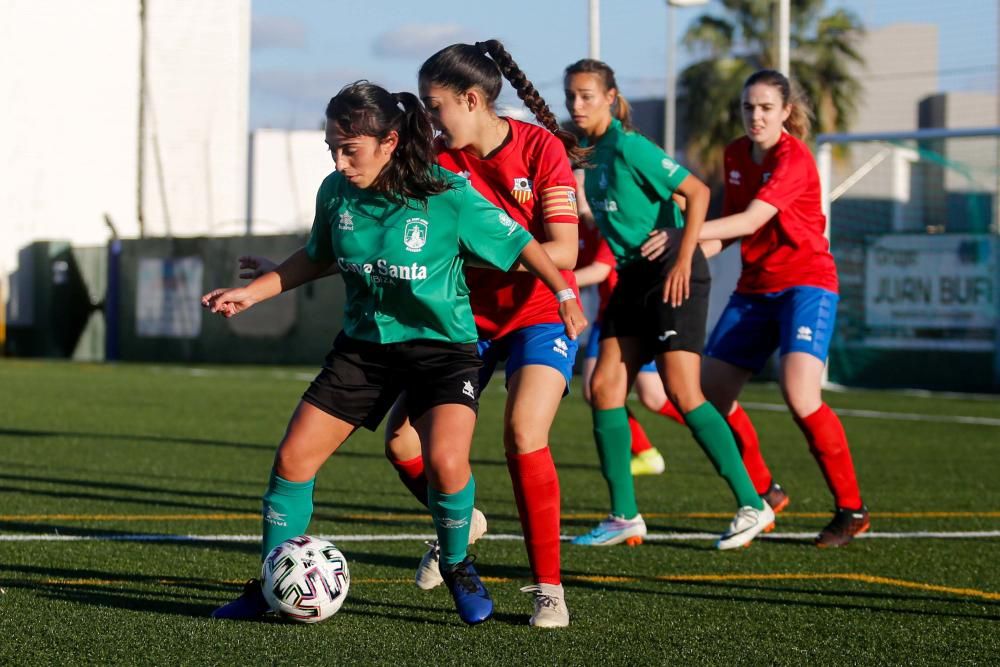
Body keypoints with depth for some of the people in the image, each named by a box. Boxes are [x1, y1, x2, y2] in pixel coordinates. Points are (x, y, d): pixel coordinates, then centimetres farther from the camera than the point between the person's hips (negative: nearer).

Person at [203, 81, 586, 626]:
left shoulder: (449, 196, -19)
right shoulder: (335, 193, -5)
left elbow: (517, 243, -7)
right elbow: (316, 258, 14)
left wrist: (565, 295, -11)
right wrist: (249, 293, 9)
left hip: (442, 343, -4)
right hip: (363, 345, 5)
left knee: (445, 461, -26)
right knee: (292, 458, -3)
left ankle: (456, 565, 3)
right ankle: (270, 585, 13)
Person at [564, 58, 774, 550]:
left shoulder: (628, 147, -14)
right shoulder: (588, 153, 10)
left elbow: (697, 192, -18)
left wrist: (683, 259, -22)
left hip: (671, 272, -9)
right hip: (634, 275, 9)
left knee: (681, 391, -12)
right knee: (605, 388, 1)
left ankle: (752, 505, -5)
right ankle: (624, 517, 8)